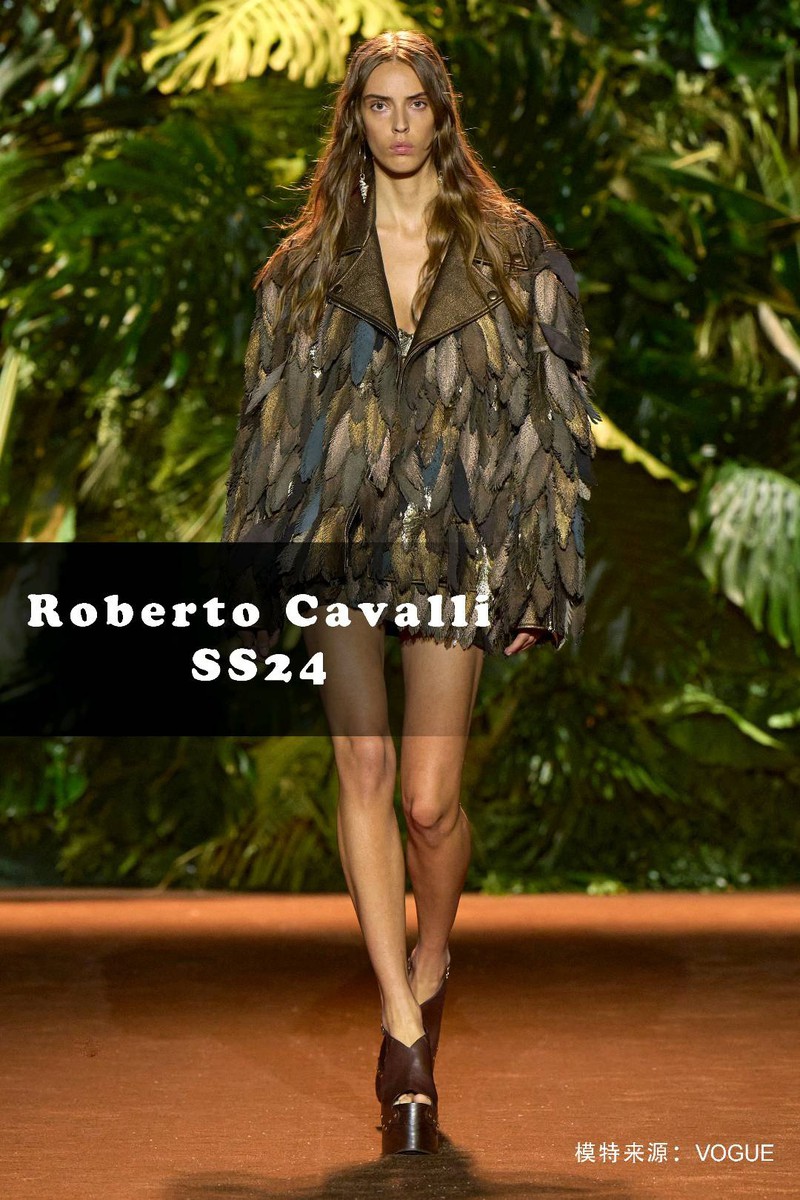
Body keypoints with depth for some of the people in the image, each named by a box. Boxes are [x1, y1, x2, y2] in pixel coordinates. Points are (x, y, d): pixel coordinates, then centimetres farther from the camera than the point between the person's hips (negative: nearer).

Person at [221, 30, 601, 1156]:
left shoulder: (512, 250, 5)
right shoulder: (309, 260, 10)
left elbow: (552, 411, 4)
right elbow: (271, 416, 12)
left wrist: (538, 575, -1)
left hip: (457, 544, -1)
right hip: (339, 538, 1)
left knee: (430, 800, -2)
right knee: (364, 767, -10)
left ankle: (430, 966, 28)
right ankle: (406, 1033, -4)